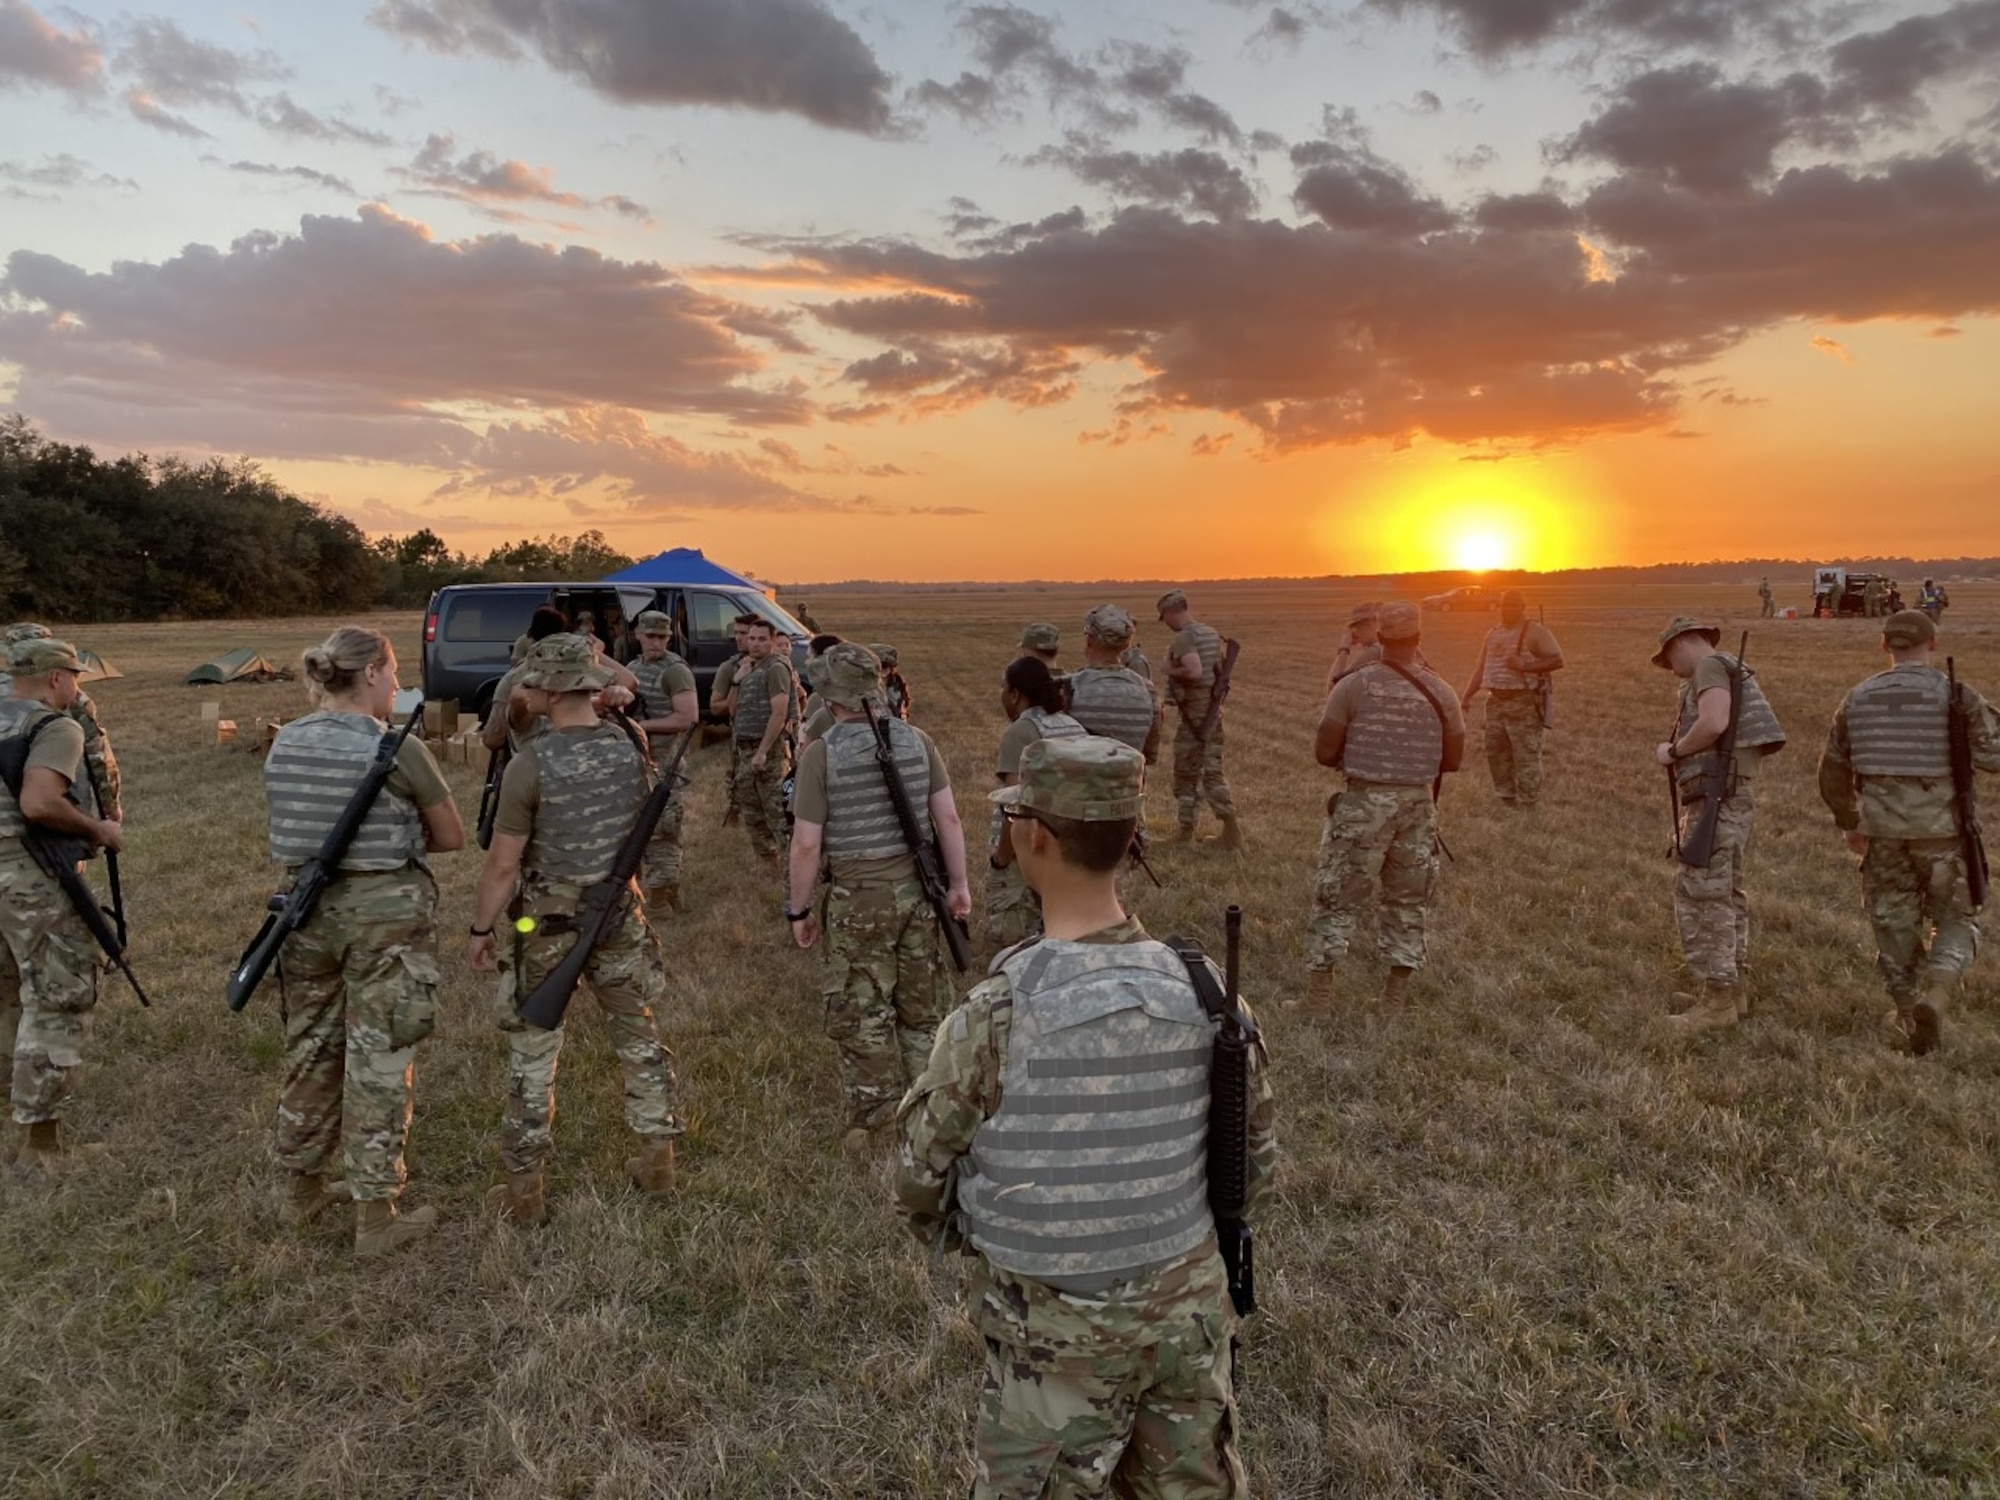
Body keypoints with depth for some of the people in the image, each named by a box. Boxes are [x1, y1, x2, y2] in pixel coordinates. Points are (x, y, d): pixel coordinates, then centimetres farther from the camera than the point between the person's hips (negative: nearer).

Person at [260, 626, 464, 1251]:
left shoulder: (284, 745, 3)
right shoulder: (398, 749, -15)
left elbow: (300, 825, 13)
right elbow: (452, 838, -6)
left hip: (306, 903, 6)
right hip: (385, 911, -6)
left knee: (310, 1049, 20)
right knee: (379, 1060, 4)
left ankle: (305, 1187, 38)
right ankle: (375, 1217, 14)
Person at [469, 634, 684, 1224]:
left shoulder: (531, 764, -19)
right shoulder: (630, 748, -5)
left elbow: (503, 863, -14)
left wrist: (481, 929, -3)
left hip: (547, 922, -4)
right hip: (620, 915, 4)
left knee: (533, 1053, 10)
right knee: (639, 1036, 17)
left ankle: (525, 1187, 19)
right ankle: (657, 1159, 26)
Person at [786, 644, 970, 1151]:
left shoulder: (820, 754, -13)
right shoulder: (917, 740, -2)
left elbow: (807, 844, -12)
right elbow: (948, 817, 0)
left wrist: (798, 909, -1)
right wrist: (958, 882, 9)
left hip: (858, 899, -4)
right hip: (917, 889, 4)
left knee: (861, 1013, 9)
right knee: (921, 1005, 18)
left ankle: (872, 1120, 17)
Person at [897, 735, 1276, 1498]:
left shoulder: (995, 1017, -25)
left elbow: (921, 1180, -10)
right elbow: (1255, 1166, 0)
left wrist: (976, 1241, 13)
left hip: (1058, 1329, -3)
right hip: (1187, 1307, 4)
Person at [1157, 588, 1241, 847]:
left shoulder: (1184, 638, -16)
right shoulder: (1212, 635, 10)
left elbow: (1194, 671, -30)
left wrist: (1171, 671, -14)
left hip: (1193, 714, -8)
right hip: (1212, 710, 8)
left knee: (1186, 775, 5)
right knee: (1212, 772, 10)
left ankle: (1186, 831, 13)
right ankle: (1231, 828, 6)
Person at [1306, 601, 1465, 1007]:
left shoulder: (1354, 685, -9)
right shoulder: (1441, 692, 0)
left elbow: (1323, 752, -7)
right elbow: (1453, 761, 7)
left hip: (1364, 802, -3)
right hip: (1418, 804, 3)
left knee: (1339, 897, 5)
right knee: (1408, 899, 15)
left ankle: (1318, 996, 6)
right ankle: (1397, 995, 21)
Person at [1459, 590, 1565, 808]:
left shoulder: (1535, 631, -5)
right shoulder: (1493, 633, 16)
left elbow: (1557, 660, -12)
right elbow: (1480, 667, 16)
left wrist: (1525, 666, -21)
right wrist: (1466, 696, 7)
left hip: (1524, 702, -7)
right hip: (1496, 701, 7)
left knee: (1526, 754, -5)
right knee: (1495, 750, 12)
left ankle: (1527, 805, 1)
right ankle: (1507, 798, 25)